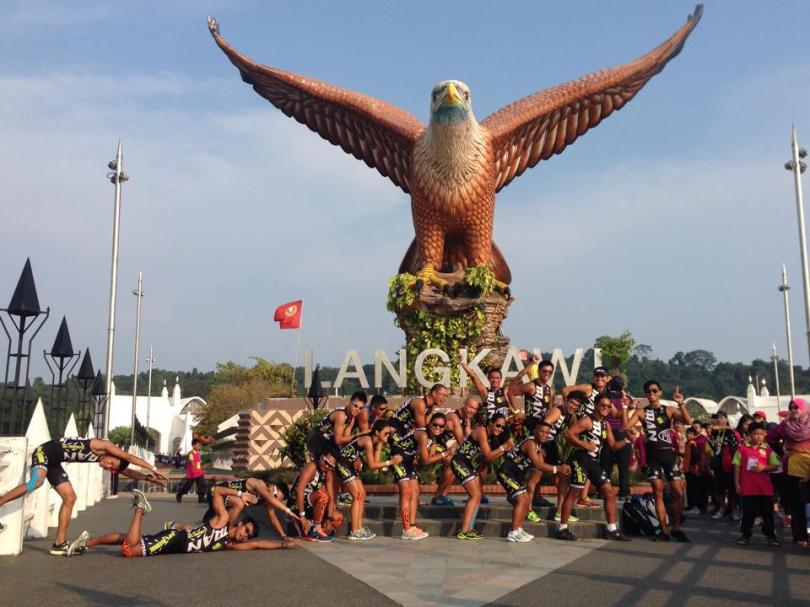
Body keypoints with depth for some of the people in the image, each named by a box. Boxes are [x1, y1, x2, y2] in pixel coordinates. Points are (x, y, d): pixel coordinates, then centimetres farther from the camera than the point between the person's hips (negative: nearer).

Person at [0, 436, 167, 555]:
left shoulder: (101, 458, 6)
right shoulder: (103, 445, -19)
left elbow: (126, 471, 15)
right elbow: (130, 458, -20)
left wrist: (148, 477, 9)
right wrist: (153, 468, -15)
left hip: (53, 462, 9)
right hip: (44, 451, -9)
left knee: (70, 498, 3)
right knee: (37, 482, -37)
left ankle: (59, 543, 6)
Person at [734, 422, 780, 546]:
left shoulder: (768, 449, 2)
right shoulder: (742, 448, -1)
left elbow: (775, 466, 4)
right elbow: (737, 466, 1)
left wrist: (763, 467, -14)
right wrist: (737, 483, -2)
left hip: (765, 487, 1)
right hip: (747, 487, -1)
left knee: (767, 512, 8)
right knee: (748, 512, 7)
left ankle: (770, 535, 20)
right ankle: (746, 535, 17)